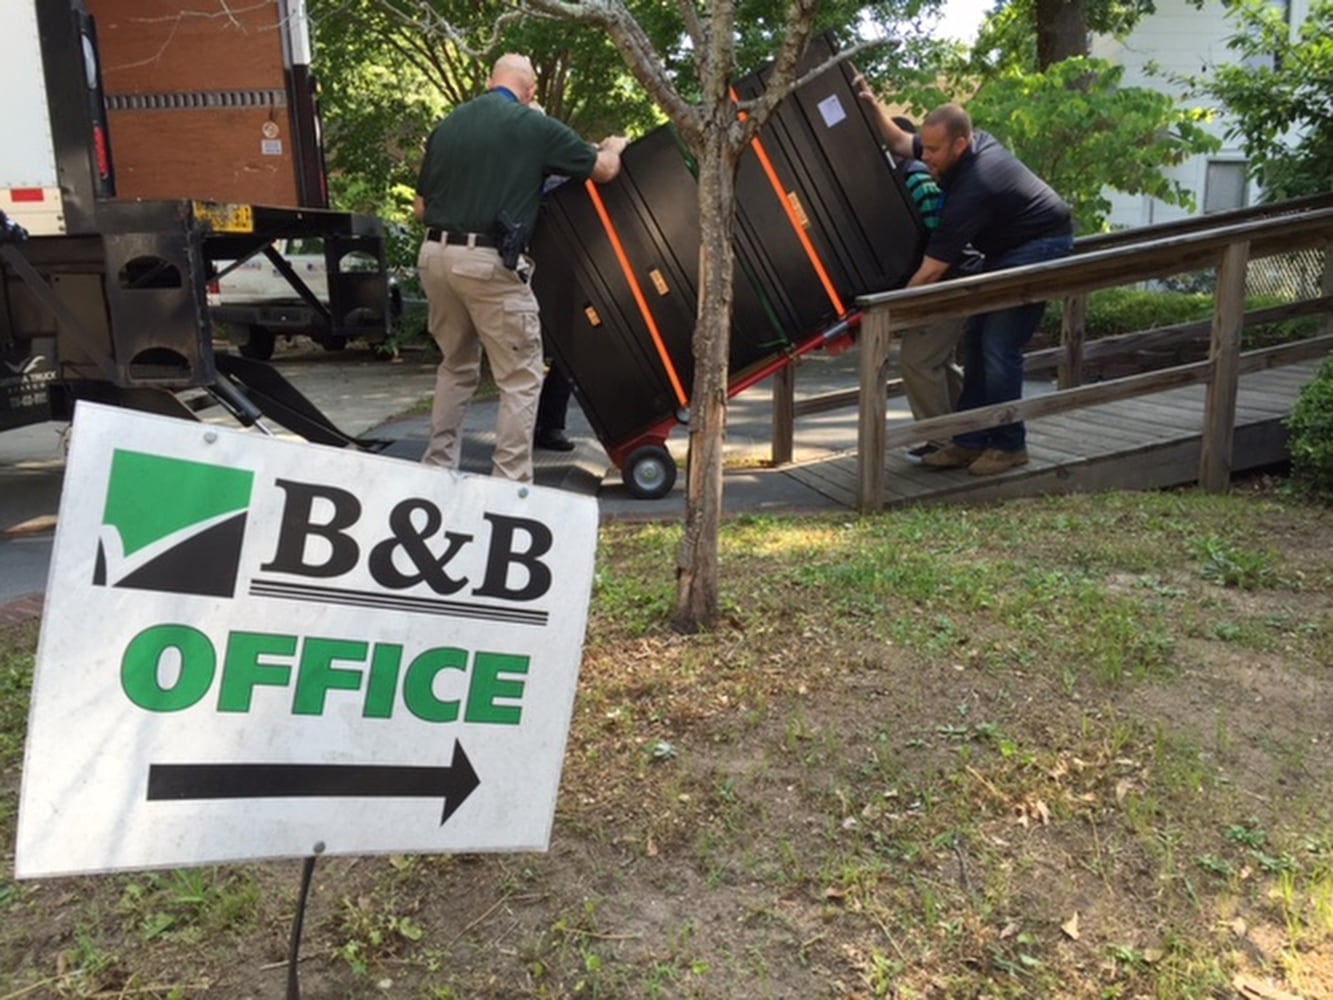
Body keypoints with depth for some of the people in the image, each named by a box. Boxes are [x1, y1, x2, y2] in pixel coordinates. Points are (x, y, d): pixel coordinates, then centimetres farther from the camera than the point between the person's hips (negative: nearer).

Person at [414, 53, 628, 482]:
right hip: (488, 261, -6)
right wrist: (614, 146, 33)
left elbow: (421, 208, 16)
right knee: (521, 378, 3)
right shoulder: (535, 126, -1)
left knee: (457, 366, 22)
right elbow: (604, 169, 10)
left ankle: (438, 467, 27)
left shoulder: (447, 125, 12)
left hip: (435, 253, 6)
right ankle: (509, 484, 2)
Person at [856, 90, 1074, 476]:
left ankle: (1009, 445, -1)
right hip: (1008, 249, 10)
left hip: (1040, 248, -10)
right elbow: (899, 143, 13)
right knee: (976, 340, 5)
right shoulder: (971, 142, -5)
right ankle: (970, 441, 8)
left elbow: (931, 272, -32)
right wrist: (873, 104, -1)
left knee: (999, 348, -14)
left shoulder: (973, 188, -32)